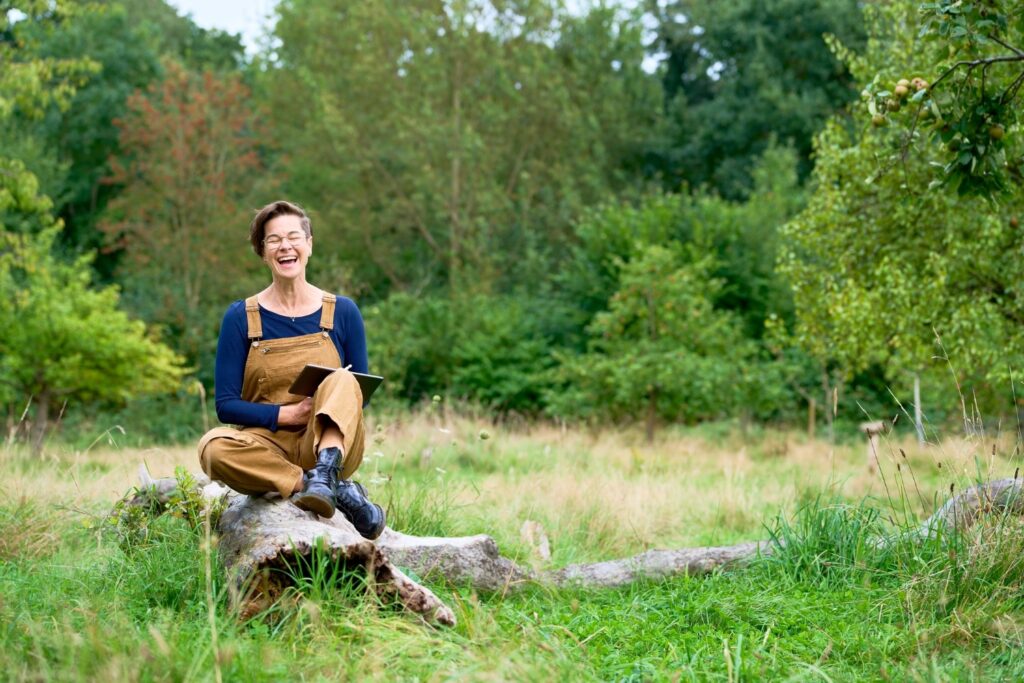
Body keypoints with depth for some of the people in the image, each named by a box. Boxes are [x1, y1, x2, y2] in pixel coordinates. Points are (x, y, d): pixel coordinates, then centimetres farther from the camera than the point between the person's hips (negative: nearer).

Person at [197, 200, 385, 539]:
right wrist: (286, 414, -16)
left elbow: (360, 393, 10)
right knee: (213, 446, -33)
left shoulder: (343, 312, 6)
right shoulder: (240, 317, 4)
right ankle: (338, 490, -29)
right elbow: (226, 405, 0)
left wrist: (337, 403, -15)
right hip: (269, 443, 0)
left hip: (329, 439, 0)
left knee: (342, 381, -29)